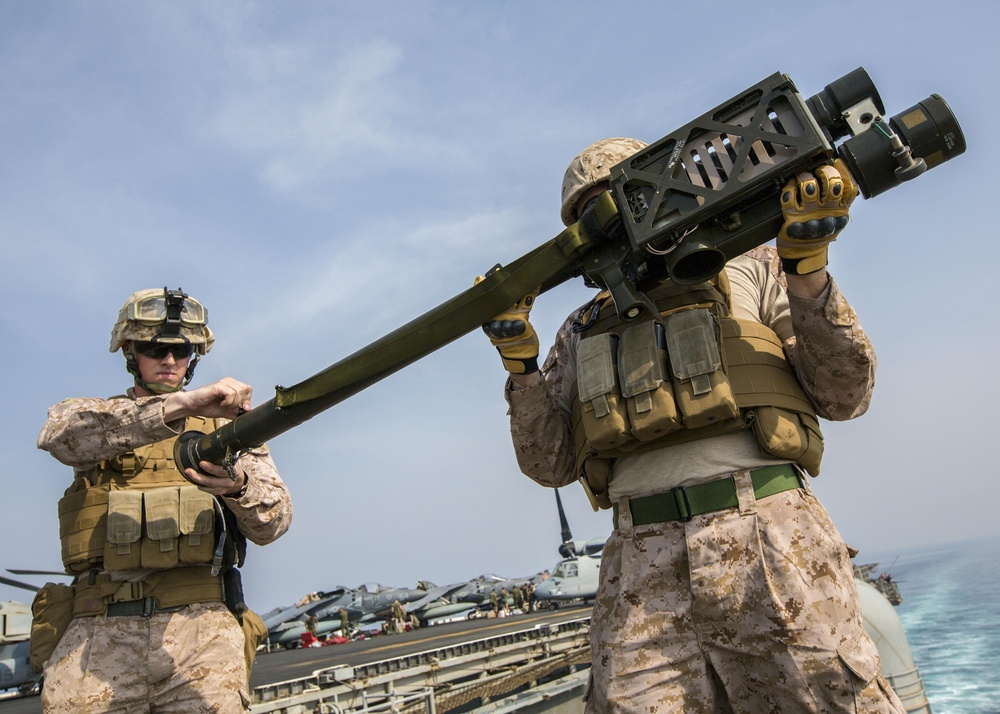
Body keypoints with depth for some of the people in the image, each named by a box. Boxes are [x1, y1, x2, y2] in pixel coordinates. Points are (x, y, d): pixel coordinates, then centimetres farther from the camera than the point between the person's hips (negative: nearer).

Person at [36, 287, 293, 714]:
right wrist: (181, 404, -26)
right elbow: (59, 434, -13)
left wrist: (237, 487, -20)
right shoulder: (93, 417, 14)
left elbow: (274, 521, 4)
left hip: (202, 628, 0)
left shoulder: (225, 424, 14)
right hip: (100, 631, 0)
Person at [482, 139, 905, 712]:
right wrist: (520, 359, 2)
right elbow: (552, 465, 13)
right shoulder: (582, 331, 20)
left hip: (769, 542, -1)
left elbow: (845, 396, 4)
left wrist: (807, 266, -6)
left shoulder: (750, 274, 14)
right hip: (641, 571, 2)